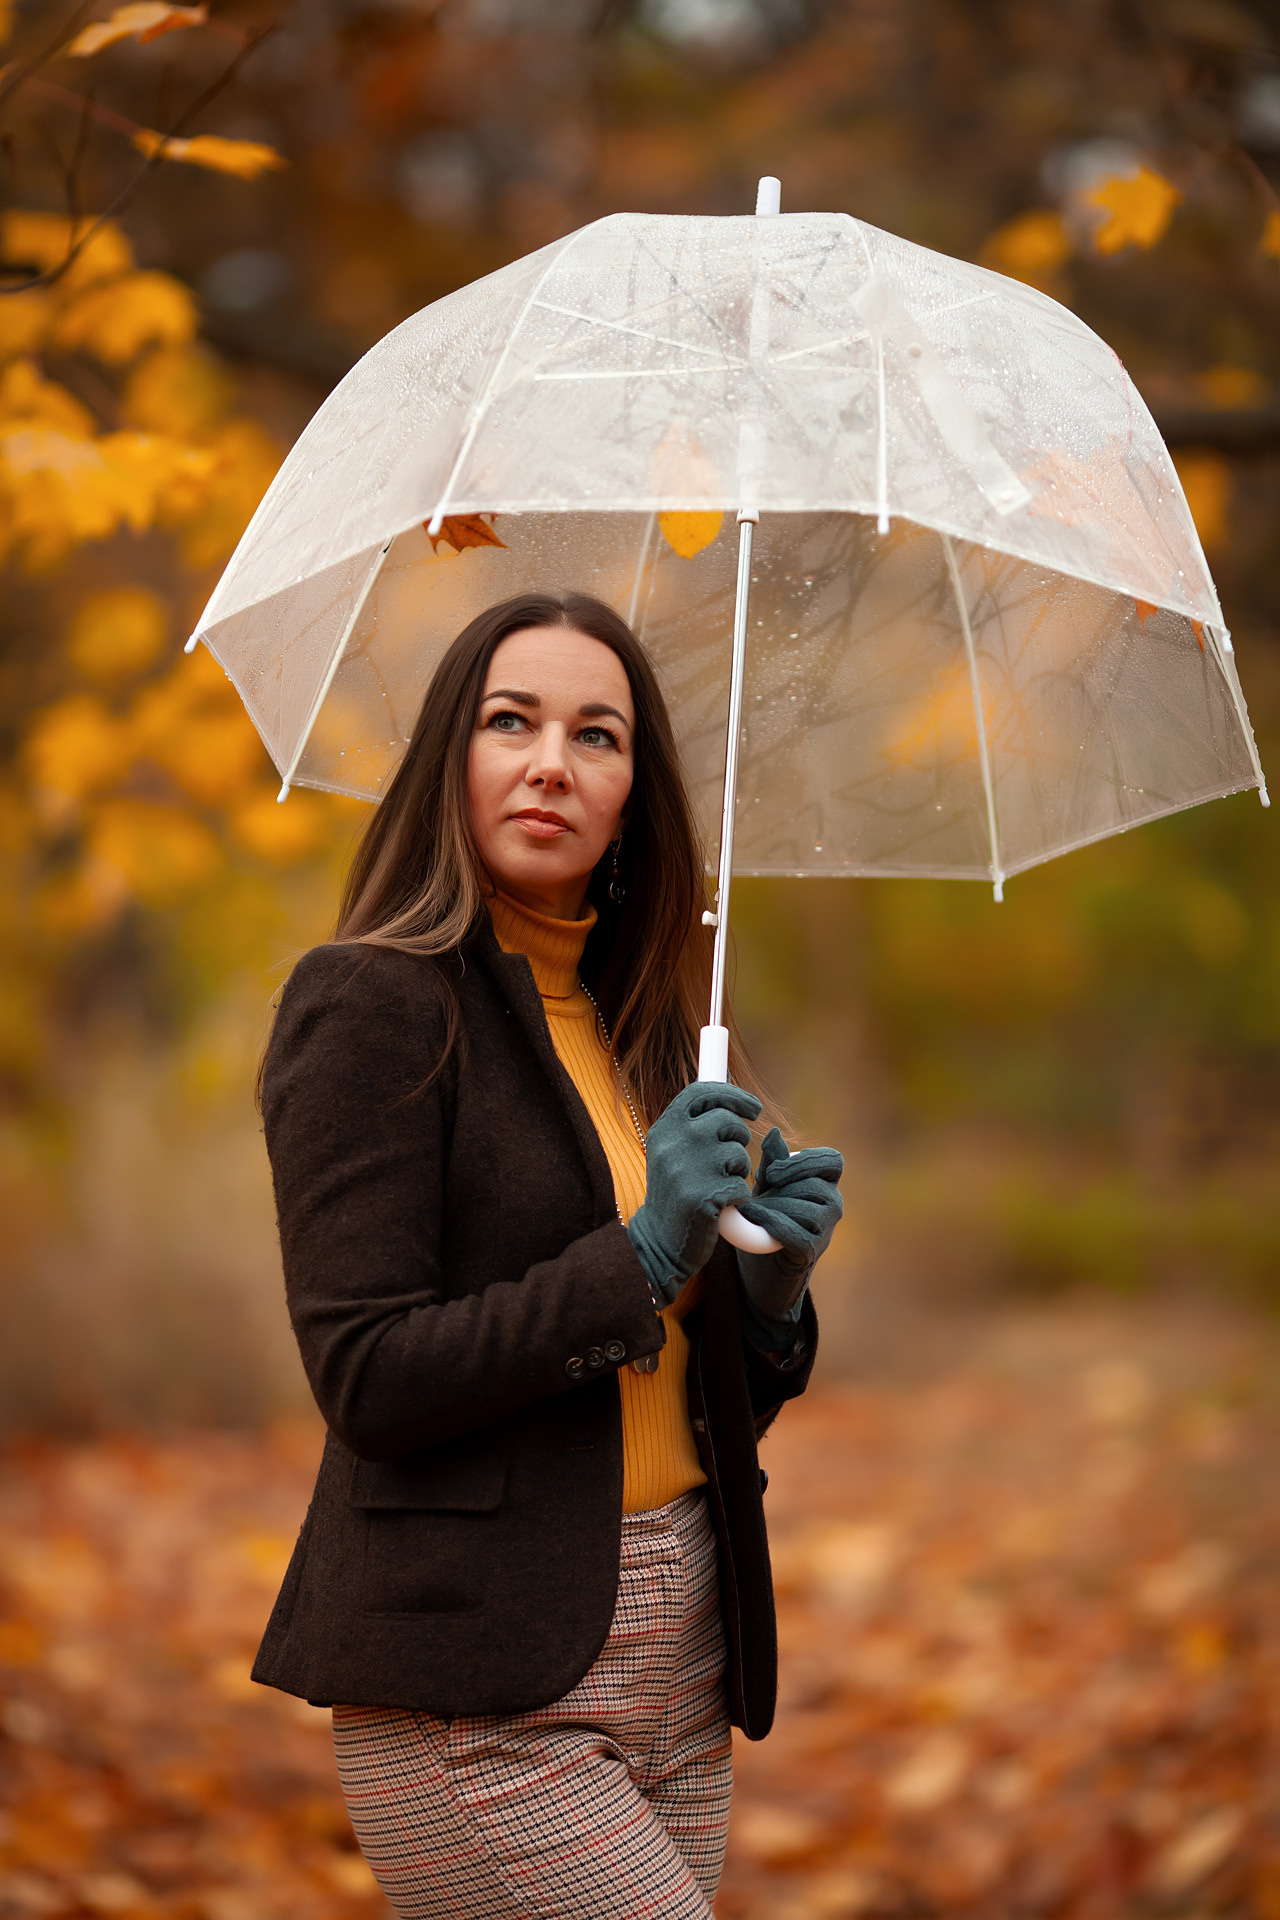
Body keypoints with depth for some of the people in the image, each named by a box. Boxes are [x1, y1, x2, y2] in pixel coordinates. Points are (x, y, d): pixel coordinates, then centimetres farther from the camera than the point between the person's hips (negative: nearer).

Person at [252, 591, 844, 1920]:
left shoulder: (647, 1032, 15)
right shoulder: (369, 1001, -6)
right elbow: (366, 1378, -15)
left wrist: (769, 1294, -2)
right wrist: (637, 1261, -18)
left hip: (680, 1663, 7)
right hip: (480, 1695, -7)